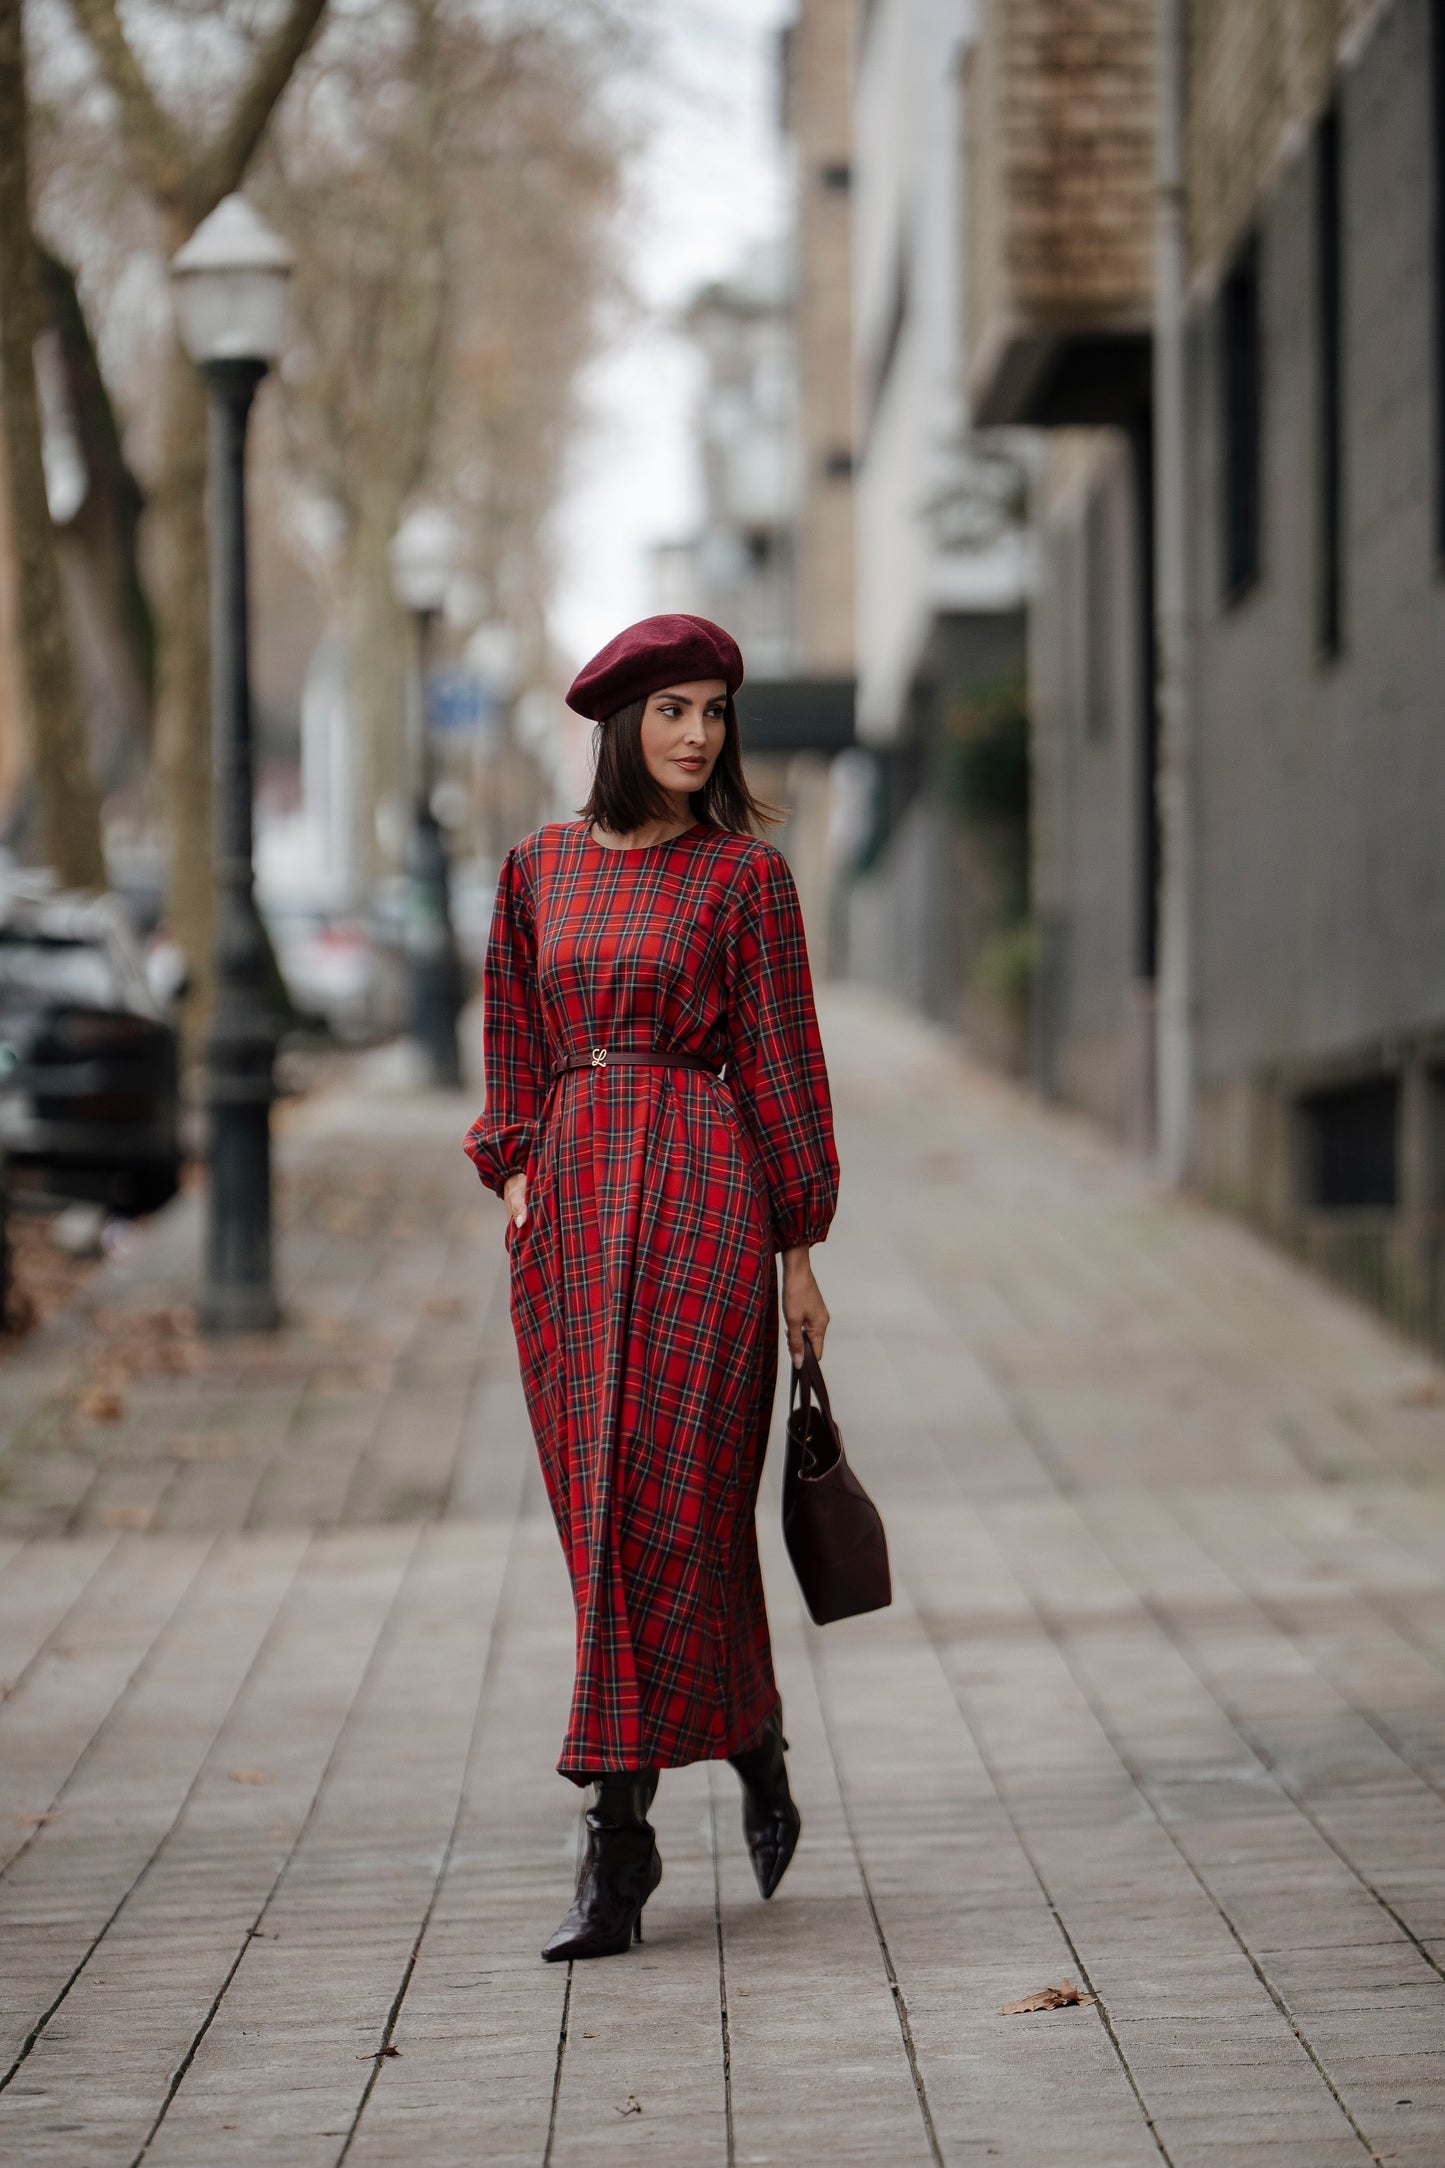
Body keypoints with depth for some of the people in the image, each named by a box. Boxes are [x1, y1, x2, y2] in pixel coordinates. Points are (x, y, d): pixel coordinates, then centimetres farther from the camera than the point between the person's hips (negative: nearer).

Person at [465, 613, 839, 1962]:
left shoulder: (746, 875, 0)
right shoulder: (542, 868, 11)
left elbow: (780, 1063, 0)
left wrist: (797, 1256, 0)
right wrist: (516, 1172, 4)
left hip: (697, 1193, -5)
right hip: (570, 1198, 5)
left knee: (661, 1500, -9)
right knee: (604, 1506, 8)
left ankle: (620, 1829, -5)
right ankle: (754, 1752, 25)